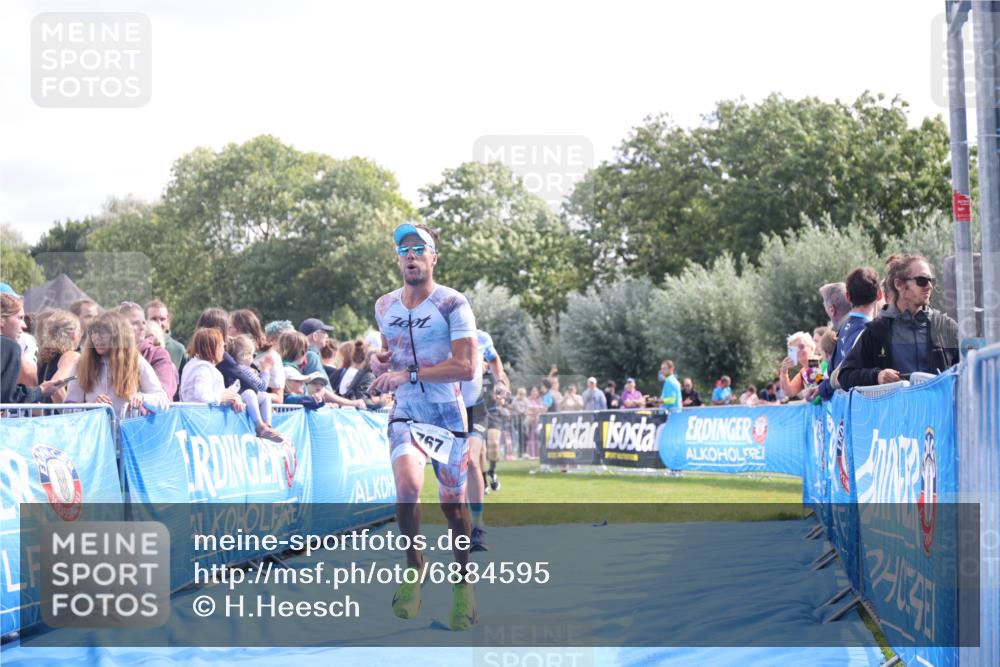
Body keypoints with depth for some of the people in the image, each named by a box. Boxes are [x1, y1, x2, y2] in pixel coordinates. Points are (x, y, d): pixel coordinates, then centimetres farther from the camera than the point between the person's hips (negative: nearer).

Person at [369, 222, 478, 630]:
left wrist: (408, 374, -21)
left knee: (453, 502, 5)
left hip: (447, 414, -3)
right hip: (405, 413, 3)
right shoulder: (384, 306, 8)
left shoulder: (452, 304, -9)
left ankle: (463, 583, 25)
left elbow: (466, 366, -17)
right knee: (407, 485, -24)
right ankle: (414, 567, -5)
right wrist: (380, 362, 2)